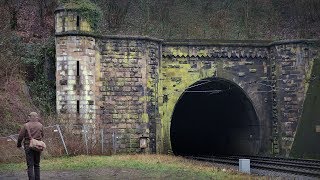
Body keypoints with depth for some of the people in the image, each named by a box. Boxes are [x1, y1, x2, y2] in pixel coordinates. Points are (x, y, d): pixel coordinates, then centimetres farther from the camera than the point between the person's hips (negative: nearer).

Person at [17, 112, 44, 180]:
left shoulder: (26, 125, -7)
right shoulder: (40, 125, 2)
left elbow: (20, 136, -5)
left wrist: (18, 144, 10)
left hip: (29, 147, -3)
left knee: (30, 165, -3)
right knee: (37, 165, 13)